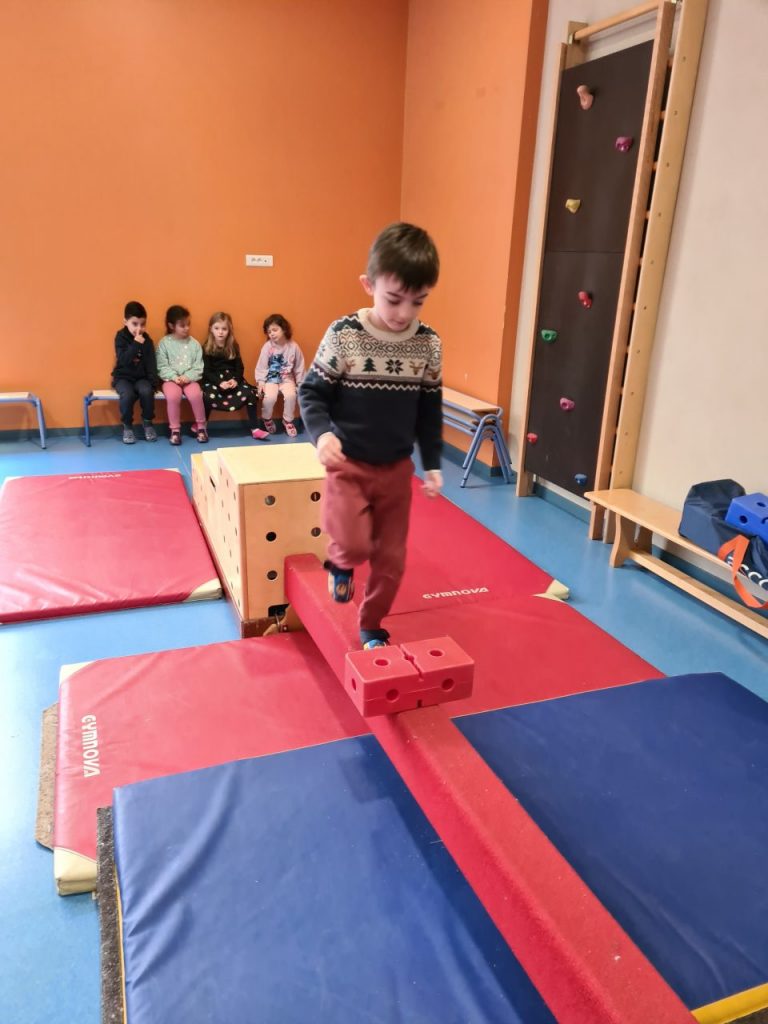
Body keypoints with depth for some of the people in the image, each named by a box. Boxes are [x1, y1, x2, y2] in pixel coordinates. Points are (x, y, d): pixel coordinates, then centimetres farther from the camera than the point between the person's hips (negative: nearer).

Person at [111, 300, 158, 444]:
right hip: (123, 377, -2)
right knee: (127, 394, -32)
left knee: (147, 391, -30)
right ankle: (127, 427, -10)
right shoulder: (121, 337, -8)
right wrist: (136, 344, -28)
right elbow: (123, 360, -21)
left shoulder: (146, 339, 0)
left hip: (141, 377, 2)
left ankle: (147, 423, -7)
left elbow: (151, 363, 0)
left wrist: (152, 382, -12)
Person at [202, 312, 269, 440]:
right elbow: (206, 371, -5)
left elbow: (239, 367, 6)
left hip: (232, 379, 3)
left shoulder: (233, 346, 8)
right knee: (209, 396, -35)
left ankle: (254, 429, -16)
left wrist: (235, 380, -16)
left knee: (250, 393, -23)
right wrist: (219, 382, -23)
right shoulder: (206, 348, 0)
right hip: (213, 380, -3)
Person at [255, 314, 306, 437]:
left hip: (287, 378, 1)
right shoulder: (267, 346, -8)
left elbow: (299, 367, 2)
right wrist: (260, 381, -14)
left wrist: (300, 384, 3)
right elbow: (261, 366, -5)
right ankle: (267, 419, 6)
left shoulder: (293, 347, -6)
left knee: (291, 395, -27)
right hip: (271, 378, -1)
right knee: (270, 397, -26)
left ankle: (288, 421, -1)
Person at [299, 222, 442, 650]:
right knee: (354, 543, -16)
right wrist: (322, 433, -27)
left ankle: (372, 627, 34)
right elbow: (312, 392, -8)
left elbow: (430, 409, 6)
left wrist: (433, 463, 6)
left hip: (397, 468, 3)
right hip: (349, 464, -3)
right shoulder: (343, 335, -14)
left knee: (392, 558, 10)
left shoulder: (429, 344, -4)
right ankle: (340, 563, 22)